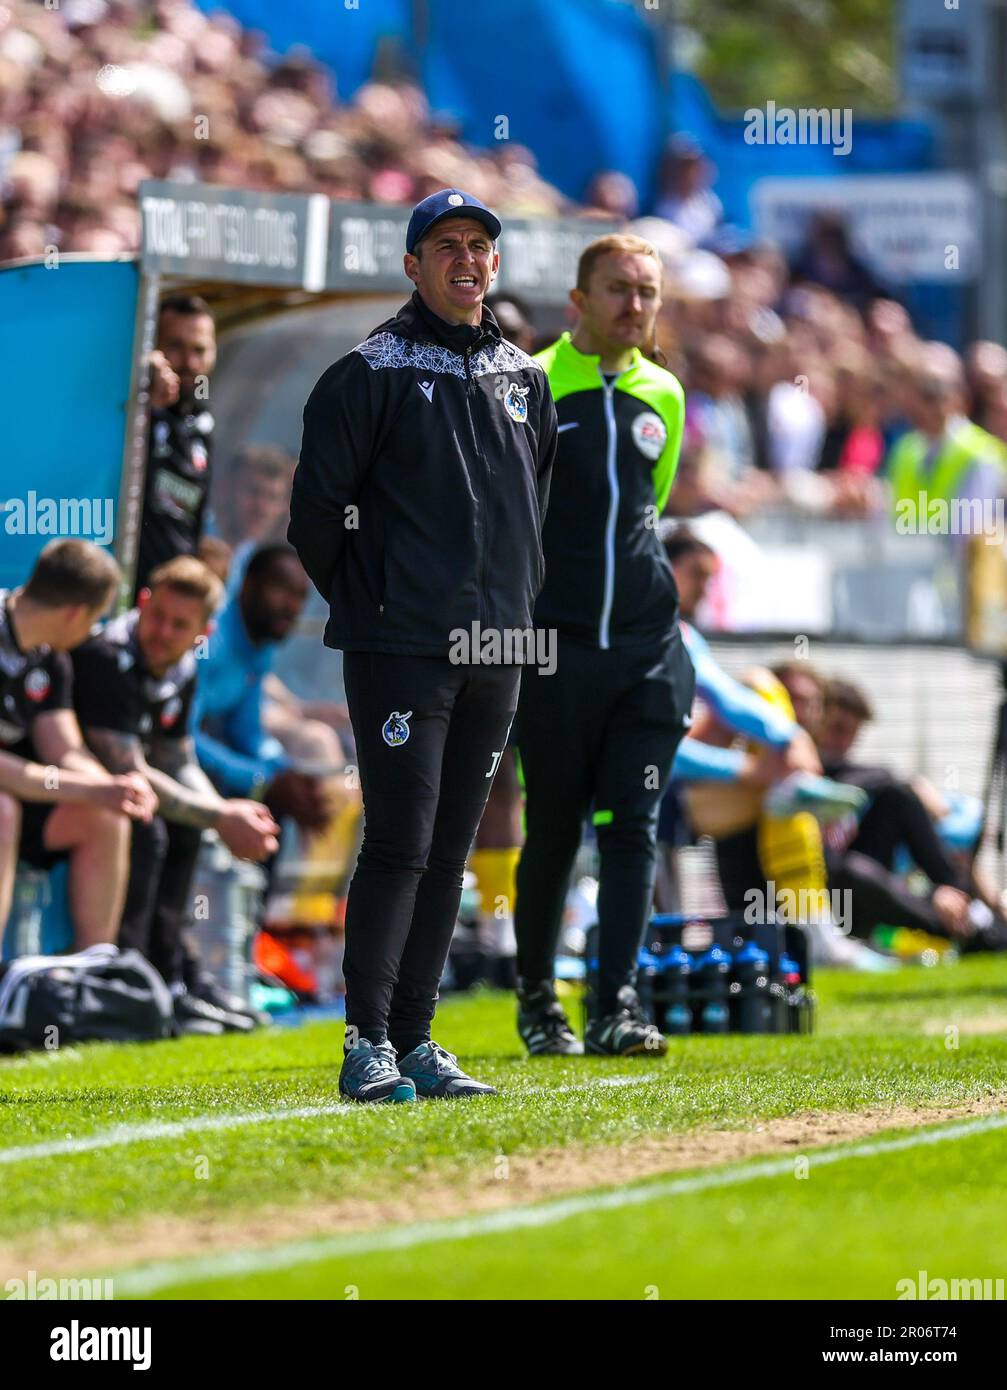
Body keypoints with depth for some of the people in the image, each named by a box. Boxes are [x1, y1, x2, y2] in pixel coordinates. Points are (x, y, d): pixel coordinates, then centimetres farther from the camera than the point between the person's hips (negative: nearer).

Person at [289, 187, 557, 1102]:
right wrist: (361, 603, 2)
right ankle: (367, 1047, -10)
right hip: (401, 648, -6)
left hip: (495, 651, 6)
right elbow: (317, 505, -3)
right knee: (400, 843, -11)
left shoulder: (524, 381, 15)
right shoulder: (370, 373, -4)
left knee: (451, 853, 7)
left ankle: (414, 1040, 12)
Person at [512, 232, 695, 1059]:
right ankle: (536, 1000, 21)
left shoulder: (663, 397, 10)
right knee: (553, 831, 5)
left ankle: (617, 1008, -8)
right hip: (554, 649, -3)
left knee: (633, 828, -6)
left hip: (646, 649, 3)